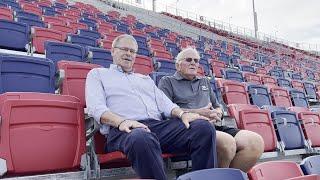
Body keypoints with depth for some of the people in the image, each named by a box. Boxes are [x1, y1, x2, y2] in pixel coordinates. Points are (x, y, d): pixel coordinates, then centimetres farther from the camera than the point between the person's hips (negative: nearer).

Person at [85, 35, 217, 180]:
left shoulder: (146, 79, 34)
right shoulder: (97, 74, 20)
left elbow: (165, 103, 21)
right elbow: (96, 107, 2)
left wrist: (182, 113, -3)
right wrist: (122, 121, -19)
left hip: (158, 125, 5)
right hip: (124, 130, -5)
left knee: (203, 127, -20)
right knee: (142, 138, -43)